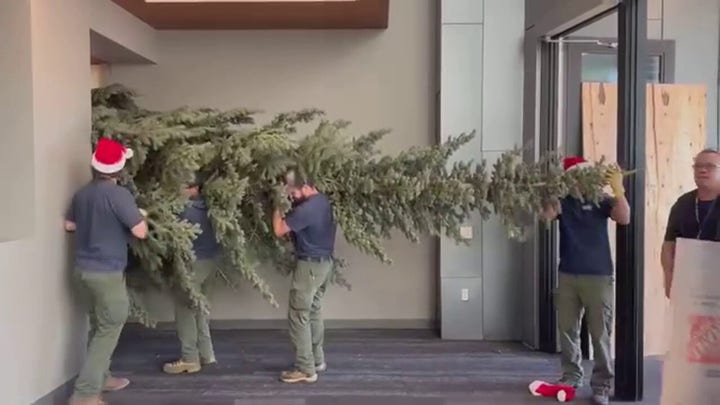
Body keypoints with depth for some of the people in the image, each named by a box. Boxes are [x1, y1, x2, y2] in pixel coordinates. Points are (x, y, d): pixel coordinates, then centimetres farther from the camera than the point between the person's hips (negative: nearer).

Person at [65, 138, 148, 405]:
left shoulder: (82, 193, 7)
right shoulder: (118, 194, -17)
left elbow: (69, 225, 19)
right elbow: (140, 232, -20)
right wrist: (140, 216, 0)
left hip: (83, 269, 8)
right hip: (107, 272, -8)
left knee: (99, 326, 21)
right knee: (109, 329, 0)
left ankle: (101, 378, 34)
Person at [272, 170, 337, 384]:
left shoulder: (306, 209, -25)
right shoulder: (323, 200, 6)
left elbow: (279, 230, -22)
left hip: (310, 265, -10)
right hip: (325, 261, 10)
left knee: (299, 316, -3)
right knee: (314, 312, 19)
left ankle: (306, 369, 1)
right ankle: (318, 360, 27)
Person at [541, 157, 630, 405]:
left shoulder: (601, 200, -1)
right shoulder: (563, 201, 4)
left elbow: (624, 219, -16)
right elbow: (546, 216, -15)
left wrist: (618, 189, -28)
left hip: (599, 276, -3)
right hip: (567, 275, 3)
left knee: (600, 333, 0)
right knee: (567, 329, 10)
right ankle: (571, 375, 25)